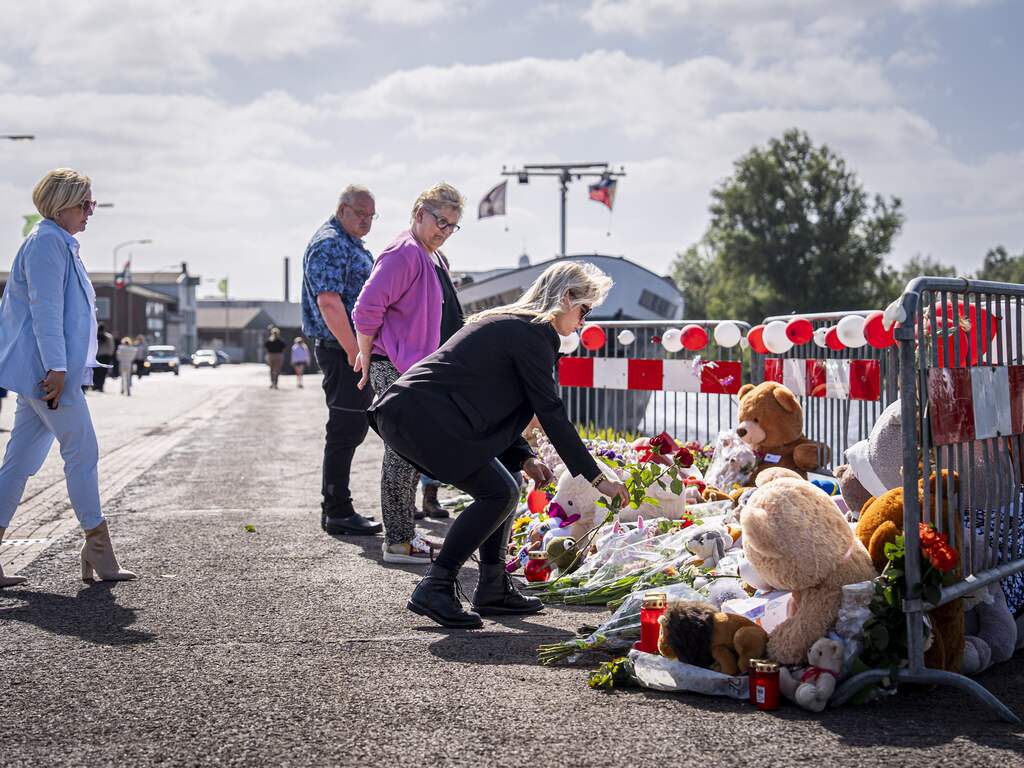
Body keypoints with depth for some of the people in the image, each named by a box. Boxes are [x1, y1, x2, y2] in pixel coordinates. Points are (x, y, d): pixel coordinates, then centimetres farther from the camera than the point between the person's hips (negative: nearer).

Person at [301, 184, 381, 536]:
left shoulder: (352, 244, 21)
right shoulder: (330, 244, -12)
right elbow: (328, 301, -22)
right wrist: (354, 351, -22)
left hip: (354, 349, 10)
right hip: (341, 351, -10)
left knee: (353, 429, 14)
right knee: (345, 431, -7)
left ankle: (336, 507, 22)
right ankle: (337, 513, -2)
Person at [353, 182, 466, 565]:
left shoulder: (435, 259, 18)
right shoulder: (404, 253, -14)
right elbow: (367, 309, -20)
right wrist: (367, 360, -13)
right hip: (396, 371, -10)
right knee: (403, 454, -7)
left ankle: (405, 534, 23)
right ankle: (397, 541, -2)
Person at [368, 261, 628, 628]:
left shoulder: (506, 323, 22)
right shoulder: (532, 333, -8)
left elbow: (493, 405, 25)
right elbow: (552, 415, -10)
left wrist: (524, 458, 14)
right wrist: (598, 478, -5)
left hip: (408, 412, 10)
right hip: (423, 417, -10)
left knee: (503, 483, 14)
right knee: (499, 493, -8)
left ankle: (494, 589, 16)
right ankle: (434, 589, -7)